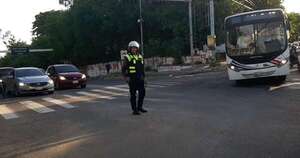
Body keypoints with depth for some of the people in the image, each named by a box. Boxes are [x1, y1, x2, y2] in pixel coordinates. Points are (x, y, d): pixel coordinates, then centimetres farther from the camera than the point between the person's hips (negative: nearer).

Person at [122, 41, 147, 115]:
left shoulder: (140, 57, 13)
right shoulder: (128, 57, -4)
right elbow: (123, 69, -4)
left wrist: (143, 77, 17)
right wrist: (125, 77, -15)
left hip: (140, 79, 6)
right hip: (132, 79, -6)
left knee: (142, 92, 6)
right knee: (133, 94, -1)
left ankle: (139, 107, 22)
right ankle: (134, 110, 6)